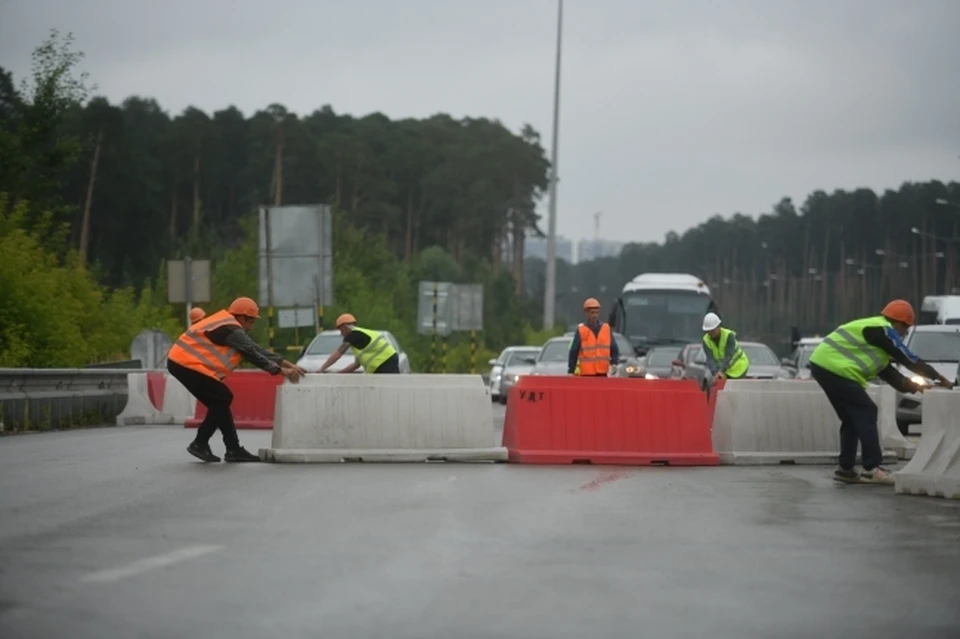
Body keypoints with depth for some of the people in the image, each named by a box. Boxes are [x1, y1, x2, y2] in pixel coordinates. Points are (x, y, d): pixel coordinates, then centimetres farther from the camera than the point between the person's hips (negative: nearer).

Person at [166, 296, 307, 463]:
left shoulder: (229, 327, 19)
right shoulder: (231, 331, -14)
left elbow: (257, 349, 16)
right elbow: (252, 354, -17)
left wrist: (286, 364, 11)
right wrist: (280, 371, -14)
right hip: (187, 363, -11)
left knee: (221, 401, 10)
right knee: (222, 399, -8)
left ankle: (234, 450, 7)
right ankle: (200, 444, -4)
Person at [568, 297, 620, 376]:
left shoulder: (606, 328, 6)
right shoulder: (581, 330, -2)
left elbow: (614, 349, 9)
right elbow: (574, 352, -1)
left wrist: (614, 363, -9)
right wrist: (571, 371, -3)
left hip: (602, 373, 3)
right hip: (587, 374, -3)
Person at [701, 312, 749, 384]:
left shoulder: (729, 336, -25)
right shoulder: (706, 340, -13)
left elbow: (729, 356, -35)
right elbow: (710, 359, -24)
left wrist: (721, 371, -48)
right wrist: (715, 374, -41)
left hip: (738, 368, -4)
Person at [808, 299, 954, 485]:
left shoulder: (874, 330, 24)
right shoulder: (884, 331, -7)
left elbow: (886, 371, 23)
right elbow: (908, 359, -3)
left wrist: (912, 386, 20)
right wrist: (939, 377, 6)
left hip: (822, 365, 10)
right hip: (836, 369, -10)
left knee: (852, 417, 17)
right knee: (865, 413, -5)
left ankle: (845, 469, 18)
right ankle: (872, 469, -7)